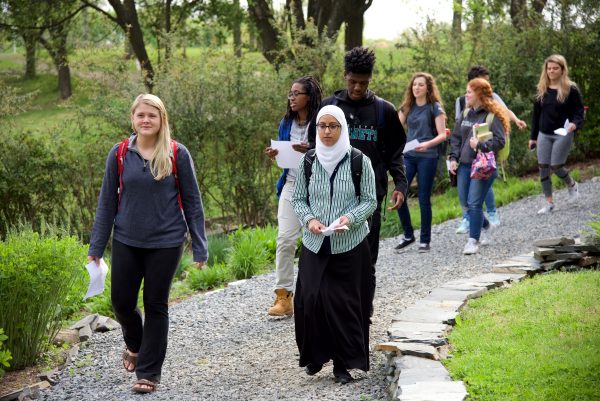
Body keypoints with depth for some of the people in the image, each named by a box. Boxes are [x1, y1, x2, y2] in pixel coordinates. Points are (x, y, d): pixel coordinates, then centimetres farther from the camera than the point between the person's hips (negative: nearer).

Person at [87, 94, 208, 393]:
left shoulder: (177, 154, -6)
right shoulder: (119, 154, -1)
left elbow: (192, 201, -1)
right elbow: (107, 201, 5)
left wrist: (199, 246, -3)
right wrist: (96, 246, 5)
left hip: (166, 243, -2)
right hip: (127, 242, 2)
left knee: (156, 305, 6)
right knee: (121, 301, 7)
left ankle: (148, 372, 19)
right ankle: (135, 345, 39)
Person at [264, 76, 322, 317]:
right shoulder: (287, 123, 10)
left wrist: (310, 151, -23)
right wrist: (275, 155, -3)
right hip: (292, 185, 4)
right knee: (285, 238, -6)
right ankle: (283, 295, -2)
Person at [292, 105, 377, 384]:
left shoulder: (359, 161, -4)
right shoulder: (308, 161, 3)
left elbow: (370, 200, 0)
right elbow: (298, 198, 9)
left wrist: (349, 218, -18)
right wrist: (309, 219, -10)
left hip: (349, 245, -2)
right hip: (314, 244, 2)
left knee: (344, 303, -1)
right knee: (310, 299, -6)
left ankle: (344, 363, 11)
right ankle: (314, 355, 15)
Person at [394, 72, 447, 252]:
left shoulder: (434, 108, -2)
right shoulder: (407, 107, 11)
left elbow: (442, 135, -7)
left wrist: (427, 144, -25)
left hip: (427, 157, -4)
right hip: (408, 156, 4)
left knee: (424, 198, -1)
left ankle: (425, 240, 10)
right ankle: (408, 235, 11)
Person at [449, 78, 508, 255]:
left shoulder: (492, 116, -9)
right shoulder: (465, 114, 13)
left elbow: (499, 141, -14)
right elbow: (456, 137, 18)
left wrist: (480, 145, -24)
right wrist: (453, 158, 7)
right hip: (464, 165, 7)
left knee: (474, 203, -9)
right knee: (465, 201, 12)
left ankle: (474, 240, -1)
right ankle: (484, 224, 36)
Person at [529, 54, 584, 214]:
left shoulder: (570, 89, -7)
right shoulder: (541, 90, 7)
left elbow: (579, 111, -5)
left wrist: (575, 124, -27)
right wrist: (533, 136, 12)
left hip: (563, 134, -5)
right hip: (544, 135, 5)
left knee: (555, 166, -10)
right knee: (543, 167, 1)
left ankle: (572, 185, 22)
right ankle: (549, 202, 12)